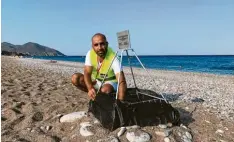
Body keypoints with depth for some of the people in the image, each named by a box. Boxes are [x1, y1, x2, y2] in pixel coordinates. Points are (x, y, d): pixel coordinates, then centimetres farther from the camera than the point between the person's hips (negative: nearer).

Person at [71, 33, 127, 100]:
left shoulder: (113, 57, -31)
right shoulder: (90, 53, -16)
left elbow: (122, 82, -38)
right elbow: (87, 73, -20)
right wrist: (90, 89, -40)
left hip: (110, 82, -5)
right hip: (95, 81, 5)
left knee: (105, 90, -39)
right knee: (75, 78, -16)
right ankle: (97, 94, -1)